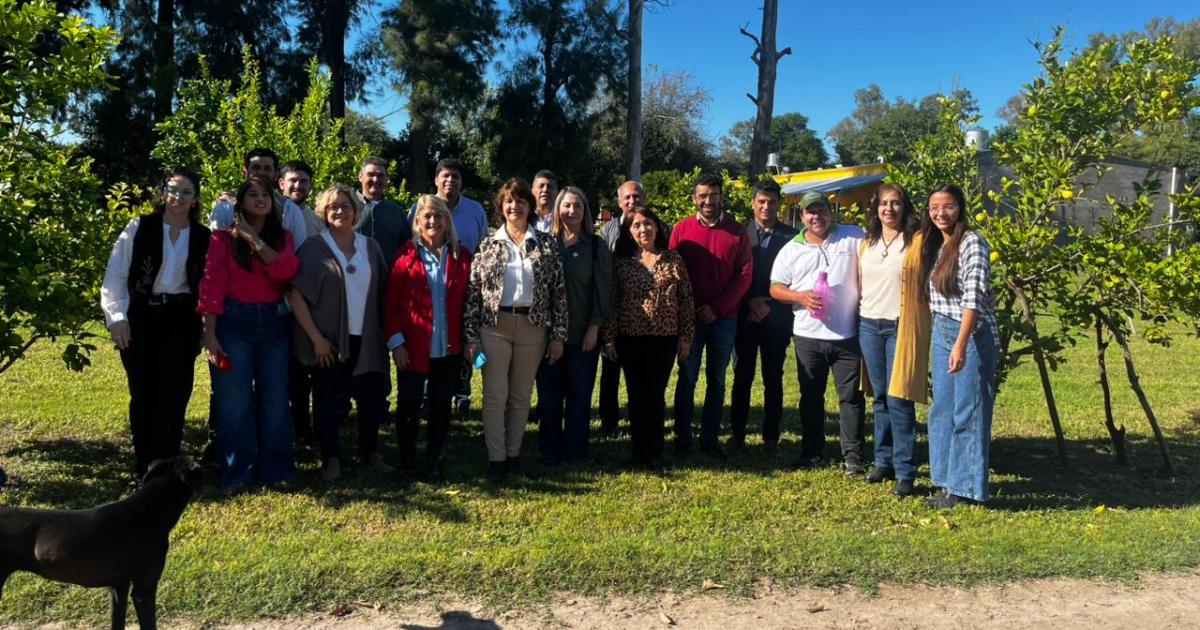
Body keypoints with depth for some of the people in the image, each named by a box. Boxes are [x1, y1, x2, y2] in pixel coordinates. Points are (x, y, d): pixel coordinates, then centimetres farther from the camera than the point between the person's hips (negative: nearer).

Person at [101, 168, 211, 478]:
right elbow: (115, 273, -2)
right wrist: (117, 316, -10)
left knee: (174, 393, -2)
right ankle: (142, 464, 19)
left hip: (181, 321, 1)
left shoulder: (203, 237, 6)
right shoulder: (139, 227, 1)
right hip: (140, 317, -1)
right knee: (143, 394, 6)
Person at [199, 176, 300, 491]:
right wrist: (209, 333, -13)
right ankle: (236, 473, 13)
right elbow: (212, 283, -6)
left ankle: (275, 469, 19)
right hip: (233, 322, -3)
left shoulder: (283, 236, 10)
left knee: (274, 398, 8)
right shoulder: (224, 236, 0)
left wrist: (254, 238, -15)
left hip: (273, 322, 3)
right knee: (234, 400, 2)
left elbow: (286, 270, -11)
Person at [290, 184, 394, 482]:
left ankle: (370, 452, 27)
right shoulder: (313, 248, -3)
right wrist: (316, 337, -12)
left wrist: (384, 333, 4)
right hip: (327, 341, -3)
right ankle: (331, 459, 20)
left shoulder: (370, 247, 7)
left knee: (372, 398, 8)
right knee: (326, 400, 7)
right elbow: (296, 295, -8)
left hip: (365, 340, 3)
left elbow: (382, 292, 10)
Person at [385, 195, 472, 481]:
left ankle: (434, 461, 24)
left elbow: (468, 300, 6)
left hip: (450, 349, 2)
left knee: (441, 406, 10)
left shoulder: (461, 256, 4)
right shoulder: (406, 254, -2)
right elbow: (391, 302, -3)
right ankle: (406, 462, 24)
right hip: (413, 348, -2)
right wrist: (395, 341, -8)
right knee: (408, 406, 7)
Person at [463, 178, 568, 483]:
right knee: (495, 395, 2)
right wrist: (470, 337, -4)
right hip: (494, 326, 0)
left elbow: (559, 291, 1)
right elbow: (473, 292, 1)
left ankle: (514, 452, 24)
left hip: (533, 328, 0)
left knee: (521, 395, 10)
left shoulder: (546, 244, 3)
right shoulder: (488, 245, 3)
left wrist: (558, 335, -3)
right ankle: (496, 458, 12)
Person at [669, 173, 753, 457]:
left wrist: (717, 308, -10)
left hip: (724, 318, 1)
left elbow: (745, 274, -2)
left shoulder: (737, 231, 2)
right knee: (687, 379, 5)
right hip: (689, 317, 0)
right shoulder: (681, 229, 1)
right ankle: (682, 438, 14)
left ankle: (710, 439, 18)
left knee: (716, 381, 9)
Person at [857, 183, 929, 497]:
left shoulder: (917, 242, -3)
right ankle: (883, 461, 22)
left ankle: (905, 473, -1)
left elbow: (929, 285, -4)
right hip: (869, 326, 5)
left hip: (901, 327, -5)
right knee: (880, 397, 12)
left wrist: (916, 324, -10)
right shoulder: (867, 243, 13)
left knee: (899, 399, -7)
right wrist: (859, 307, 13)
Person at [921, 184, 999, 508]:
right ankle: (948, 482, 24)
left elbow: (974, 296, -20)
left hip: (973, 334, -9)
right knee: (941, 410, 13)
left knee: (968, 412, -2)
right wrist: (945, 338, 10)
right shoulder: (934, 245, 12)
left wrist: (961, 344, -26)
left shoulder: (972, 242, -12)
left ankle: (966, 488, 8)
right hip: (942, 333, 9)